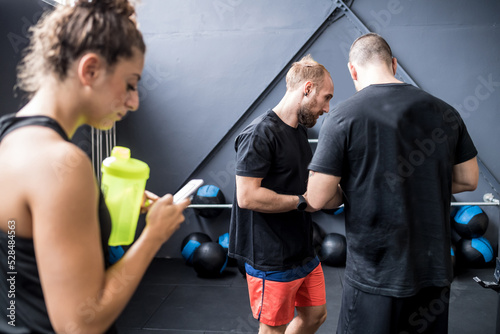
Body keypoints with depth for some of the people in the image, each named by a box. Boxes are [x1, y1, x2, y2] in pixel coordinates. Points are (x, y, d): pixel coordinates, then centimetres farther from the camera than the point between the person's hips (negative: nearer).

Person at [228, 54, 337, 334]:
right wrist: (303, 201, -19)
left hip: (303, 250, 9)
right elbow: (247, 196, -26)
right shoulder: (261, 133, -19)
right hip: (272, 257, -9)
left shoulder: (300, 130, 12)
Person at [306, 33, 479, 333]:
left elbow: (316, 199, -16)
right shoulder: (444, 112, 0)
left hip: (375, 275, -4)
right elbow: (468, 180, 10)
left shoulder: (343, 118, -15)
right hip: (436, 268, 5)